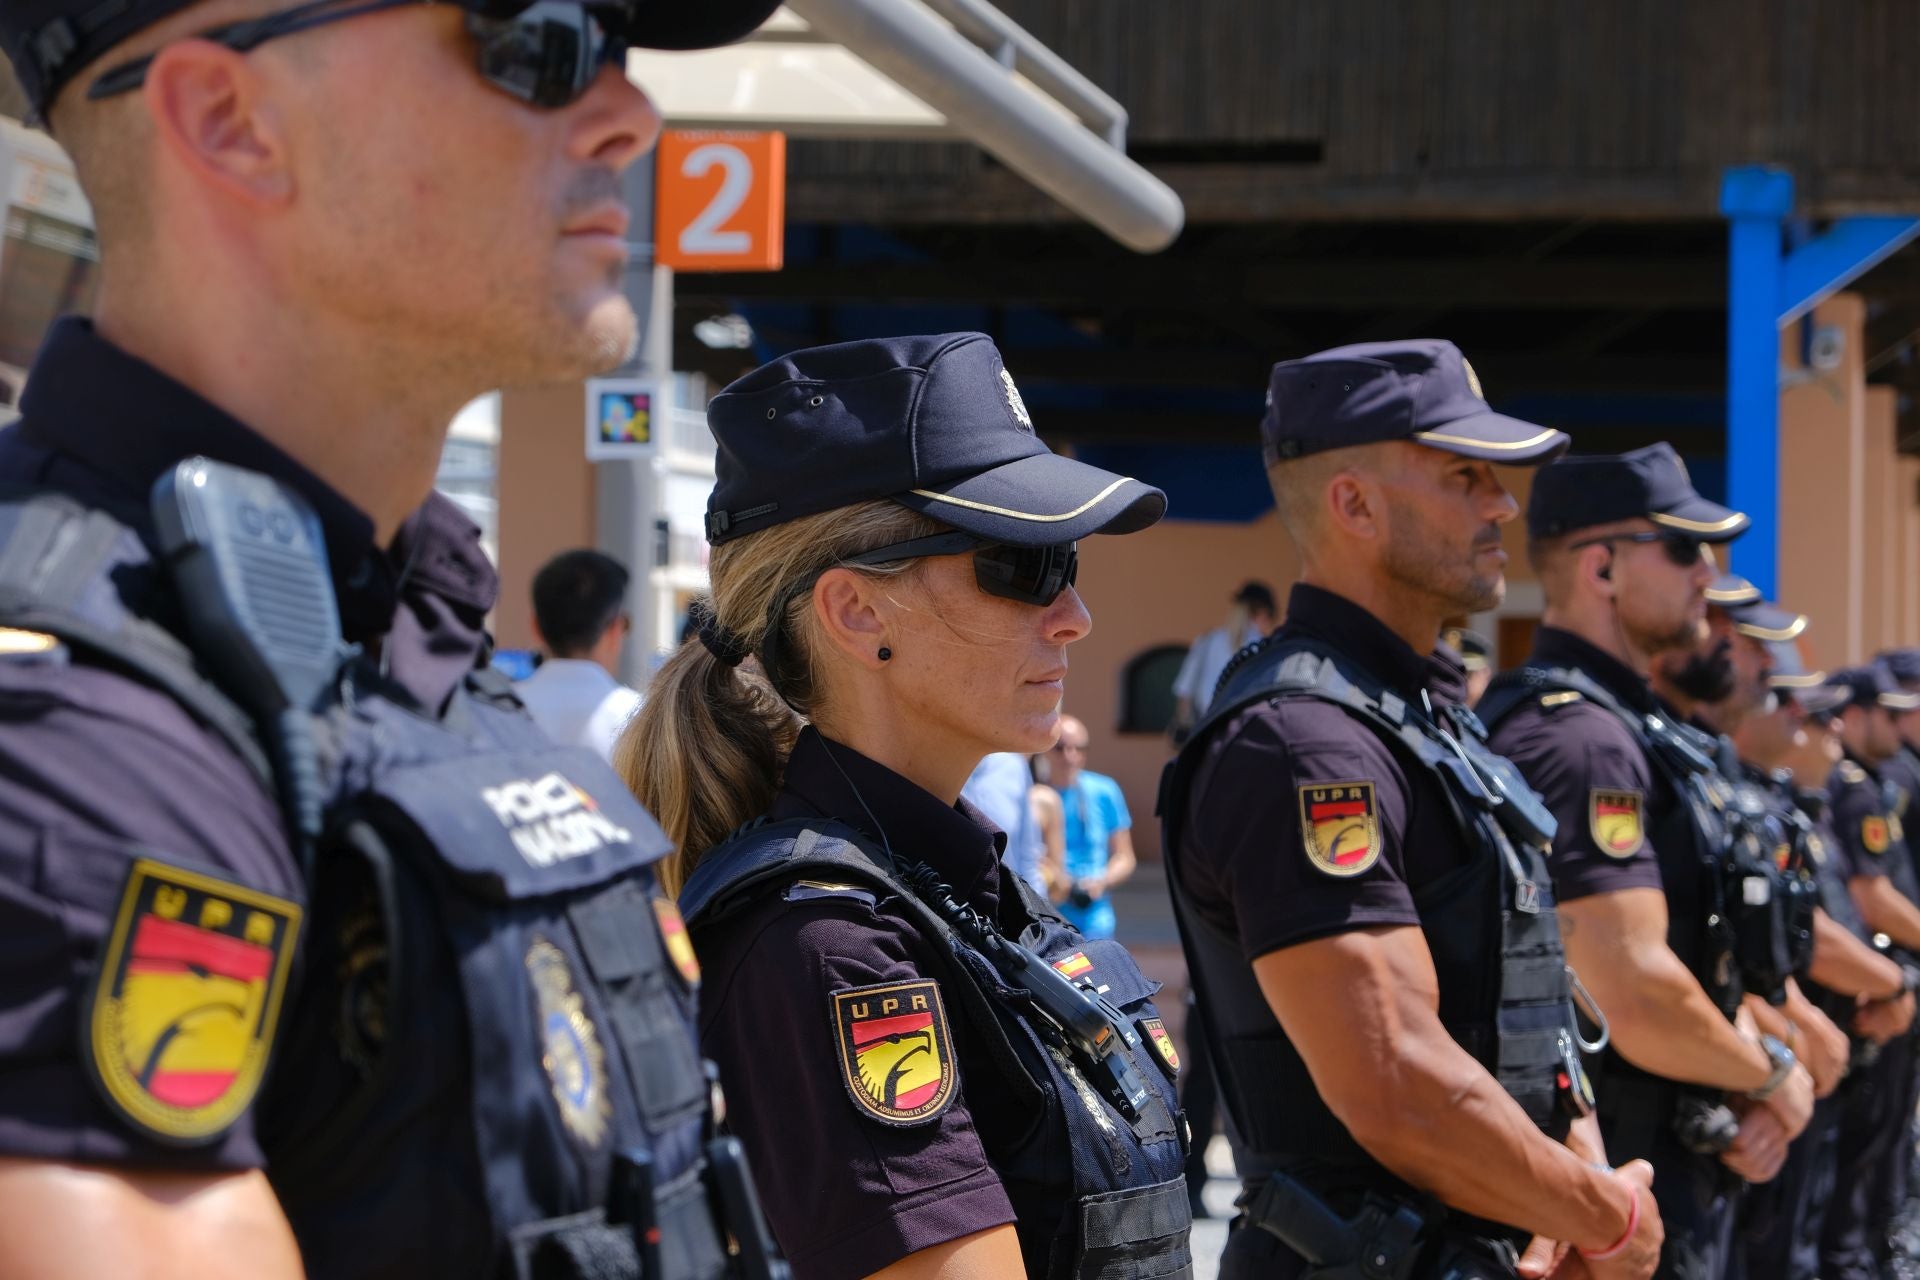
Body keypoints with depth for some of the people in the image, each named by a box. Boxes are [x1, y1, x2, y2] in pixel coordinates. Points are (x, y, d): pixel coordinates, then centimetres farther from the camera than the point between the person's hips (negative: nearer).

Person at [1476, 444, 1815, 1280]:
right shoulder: (1580, 741, -20)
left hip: (1674, 1169, 10)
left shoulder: (1634, 730, 13)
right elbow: (1636, 1000, -28)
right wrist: (1770, 1072, -10)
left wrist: (1743, 1088, 1)